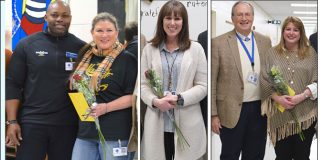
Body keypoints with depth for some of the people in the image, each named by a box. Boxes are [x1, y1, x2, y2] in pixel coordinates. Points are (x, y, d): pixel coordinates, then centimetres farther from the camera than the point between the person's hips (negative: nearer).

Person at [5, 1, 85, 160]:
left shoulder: (81, 47, 5)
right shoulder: (26, 45, 2)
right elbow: (13, 84, 1)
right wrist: (12, 121, -7)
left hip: (68, 124, 1)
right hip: (32, 122, -1)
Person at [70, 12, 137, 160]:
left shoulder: (127, 59, -6)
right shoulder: (86, 57, 11)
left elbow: (133, 96, -11)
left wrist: (106, 107, -20)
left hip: (116, 133, -5)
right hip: (85, 131, 5)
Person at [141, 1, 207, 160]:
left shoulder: (195, 48, 3)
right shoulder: (149, 49, 7)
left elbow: (203, 86, 0)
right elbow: (143, 84, 5)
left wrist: (179, 98, -14)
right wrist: (155, 101, -15)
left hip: (187, 125, -1)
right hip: (157, 124, 1)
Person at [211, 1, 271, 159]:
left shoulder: (265, 41, 7)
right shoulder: (219, 43, -5)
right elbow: (211, 81, -6)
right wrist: (213, 114, -9)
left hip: (260, 109, 4)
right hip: (232, 111, -4)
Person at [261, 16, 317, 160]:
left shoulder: (310, 53, 8)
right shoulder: (272, 53, 8)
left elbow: (317, 81, 2)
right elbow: (264, 81, 2)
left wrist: (302, 96, -14)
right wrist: (278, 98, -13)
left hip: (306, 115, 0)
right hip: (280, 115, 0)